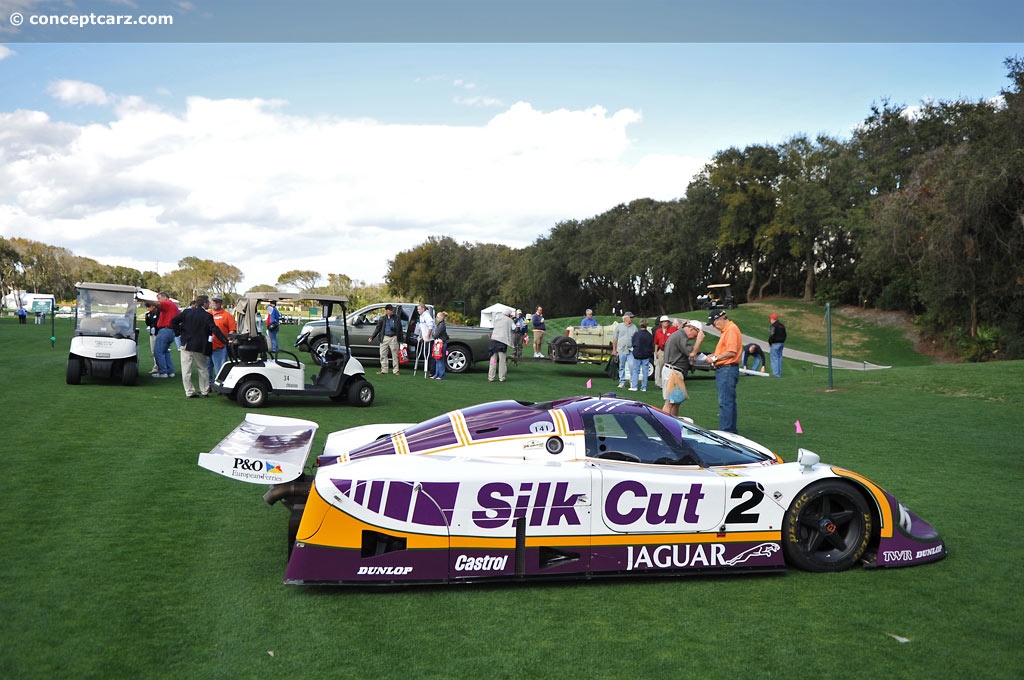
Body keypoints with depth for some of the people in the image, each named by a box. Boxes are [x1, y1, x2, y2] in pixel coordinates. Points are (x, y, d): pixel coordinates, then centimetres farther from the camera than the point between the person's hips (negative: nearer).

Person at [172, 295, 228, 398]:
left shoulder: (187, 312, 1)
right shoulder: (207, 316, -9)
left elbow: (174, 321, -2)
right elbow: (215, 330, -15)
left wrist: (179, 332, 5)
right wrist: (225, 340, -14)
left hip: (186, 344, 2)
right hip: (200, 346, -2)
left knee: (186, 370, 5)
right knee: (202, 369, 13)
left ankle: (189, 392, 4)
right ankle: (204, 391, 16)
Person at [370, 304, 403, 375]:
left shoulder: (397, 319, 4)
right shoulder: (382, 319, 6)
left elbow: (400, 329, 4)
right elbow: (377, 328, 9)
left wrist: (400, 339, 0)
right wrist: (372, 337, 3)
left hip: (393, 338, -2)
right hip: (385, 338, 2)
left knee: (395, 355, 0)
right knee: (383, 355, 5)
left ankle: (396, 370, 8)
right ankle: (383, 370, 14)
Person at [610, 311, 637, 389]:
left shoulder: (634, 327, 10)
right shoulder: (619, 326, 6)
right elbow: (615, 338, 8)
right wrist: (614, 349, 4)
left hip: (631, 350, 0)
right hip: (621, 350, 0)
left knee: (632, 365, -11)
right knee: (621, 367, 6)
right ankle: (622, 381, 14)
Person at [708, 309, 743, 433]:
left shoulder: (731, 329, -13)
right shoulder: (726, 330, 20)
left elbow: (731, 352, -21)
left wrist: (715, 358, -12)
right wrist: (714, 356, 9)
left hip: (727, 370, -11)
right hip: (724, 370, 11)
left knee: (725, 402, -10)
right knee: (729, 402, 14)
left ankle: (725, 431, -10)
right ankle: (731, 431, 20)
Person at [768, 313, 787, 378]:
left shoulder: (773, 326, -14)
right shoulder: (782, 326, 14)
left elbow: (772, 335, -20)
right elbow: (784, 335, 17)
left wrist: (769, 342, -6)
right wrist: (782, 342, 19)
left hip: (775, 344, -9)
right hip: (781, 343, 9)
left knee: (774, 358, -4)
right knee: (779, 358, 13)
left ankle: (776, 374, -6)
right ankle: (779, 373, 15)